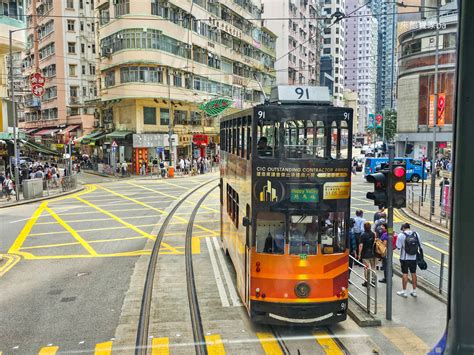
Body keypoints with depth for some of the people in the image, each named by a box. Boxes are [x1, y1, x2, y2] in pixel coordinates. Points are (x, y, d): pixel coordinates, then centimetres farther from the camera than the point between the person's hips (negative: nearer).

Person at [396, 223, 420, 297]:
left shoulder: (401, 235, -13)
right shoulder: (416, 234, -3)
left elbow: (398, 247, -11)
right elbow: (419, 245, 3)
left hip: (404, 258, -3)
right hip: (414, 258, 3)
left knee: (405, 274, 5)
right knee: (413, 273, 14)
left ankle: (404, 292, 12)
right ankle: (414, 291, 23)